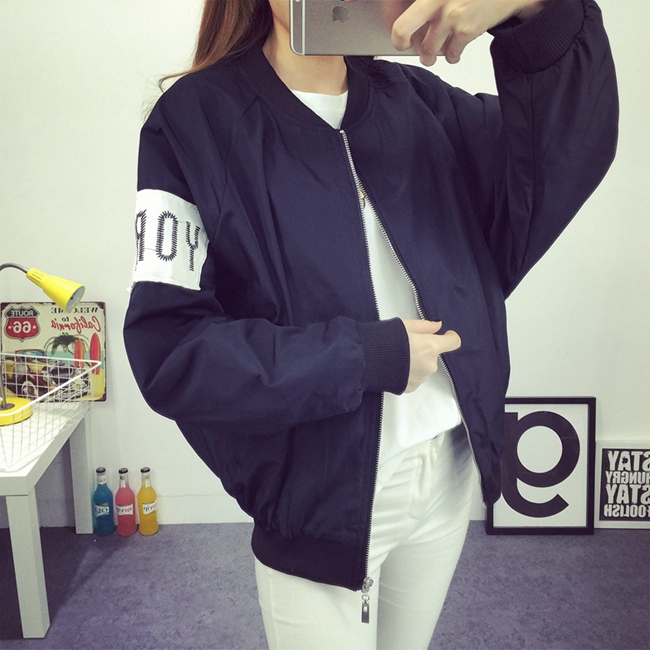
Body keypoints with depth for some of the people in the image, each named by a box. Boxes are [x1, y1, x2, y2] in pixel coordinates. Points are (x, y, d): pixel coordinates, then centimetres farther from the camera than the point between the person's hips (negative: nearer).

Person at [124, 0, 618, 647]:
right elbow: (167, 349, -19)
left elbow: (567, 157, -9)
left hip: (450, 470, 5)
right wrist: (371, 356, -19)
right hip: (318, 496, -4)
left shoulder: (411, 100, 3)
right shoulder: (198, 120, -12)